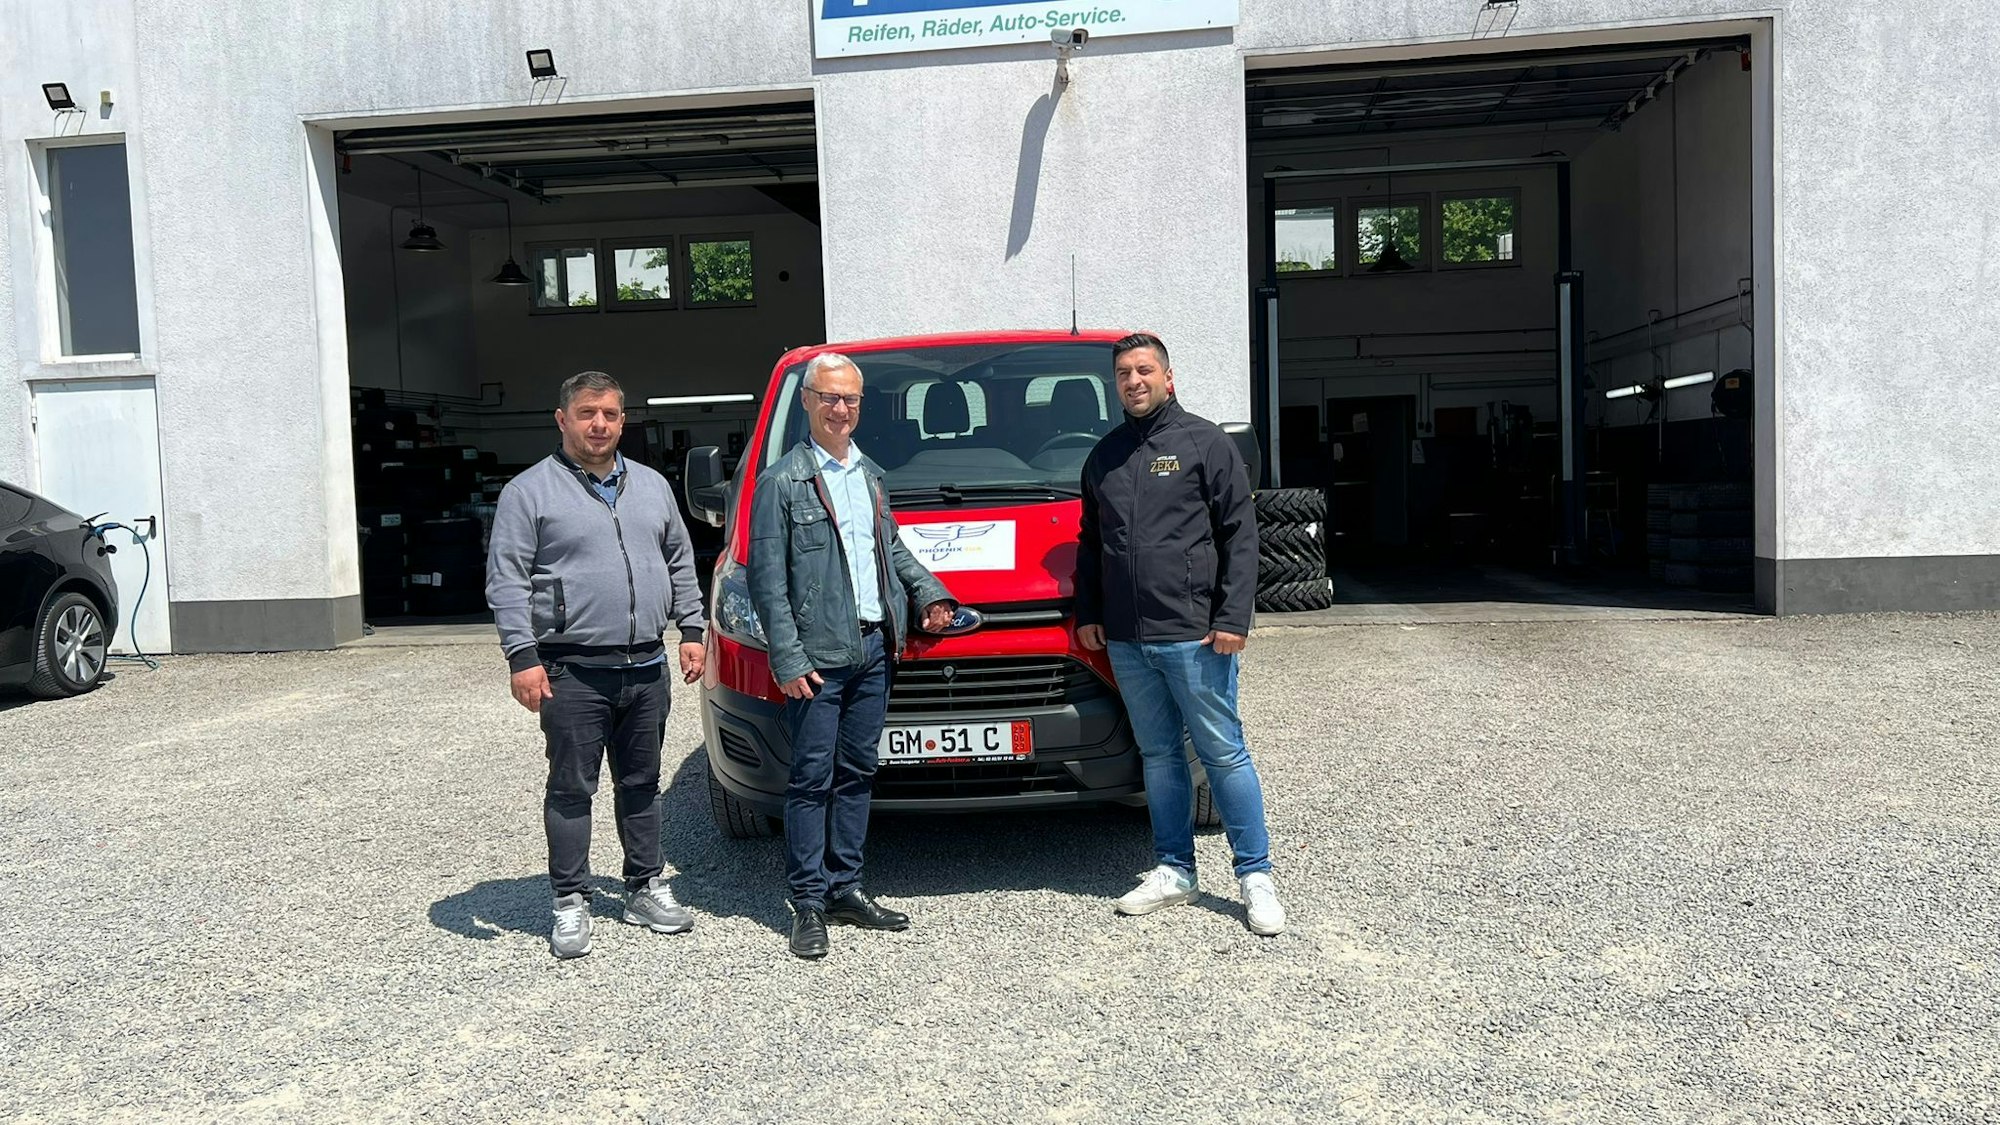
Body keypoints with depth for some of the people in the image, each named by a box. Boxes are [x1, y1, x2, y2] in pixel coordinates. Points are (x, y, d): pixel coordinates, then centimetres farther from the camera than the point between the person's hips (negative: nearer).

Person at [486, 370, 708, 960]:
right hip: (573, 671, -5)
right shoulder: (530, 491, -2)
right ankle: (570, 902, 12)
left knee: (642, 784, 14)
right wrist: (522, 654, -14)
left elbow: (681, 563, 20)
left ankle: (646, 888, 26)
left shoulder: (651, 486, 14)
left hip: (647, 667, 5)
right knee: (571, 789, 2)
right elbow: (506, 580, -6)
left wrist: (691, 629, 11)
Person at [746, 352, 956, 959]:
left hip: (875, 649, 6)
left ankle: (846, 889, 21)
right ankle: (809, 902, 8)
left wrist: (931, 592, 13)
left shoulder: (872, 475, 17)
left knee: (857, 773, 12)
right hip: (819, 656, -6)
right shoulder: (782, 481, -4)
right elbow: (767, 580, -8)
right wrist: (788, 659, -14)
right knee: (812, 778, -1)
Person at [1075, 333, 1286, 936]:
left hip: (1193, 635, -5)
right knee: (1158, 755, 12)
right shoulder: (1103, 455, 14)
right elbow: (1089, 543, 21)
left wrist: (1233, 617, -12)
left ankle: (1255, 876, 11)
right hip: (1126, 640, 5)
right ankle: (1173, 872, 23)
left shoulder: (1205, 442, -1)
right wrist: (1087, 613, 12)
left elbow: (1240, 534, -5)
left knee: (1223, 753, 0)